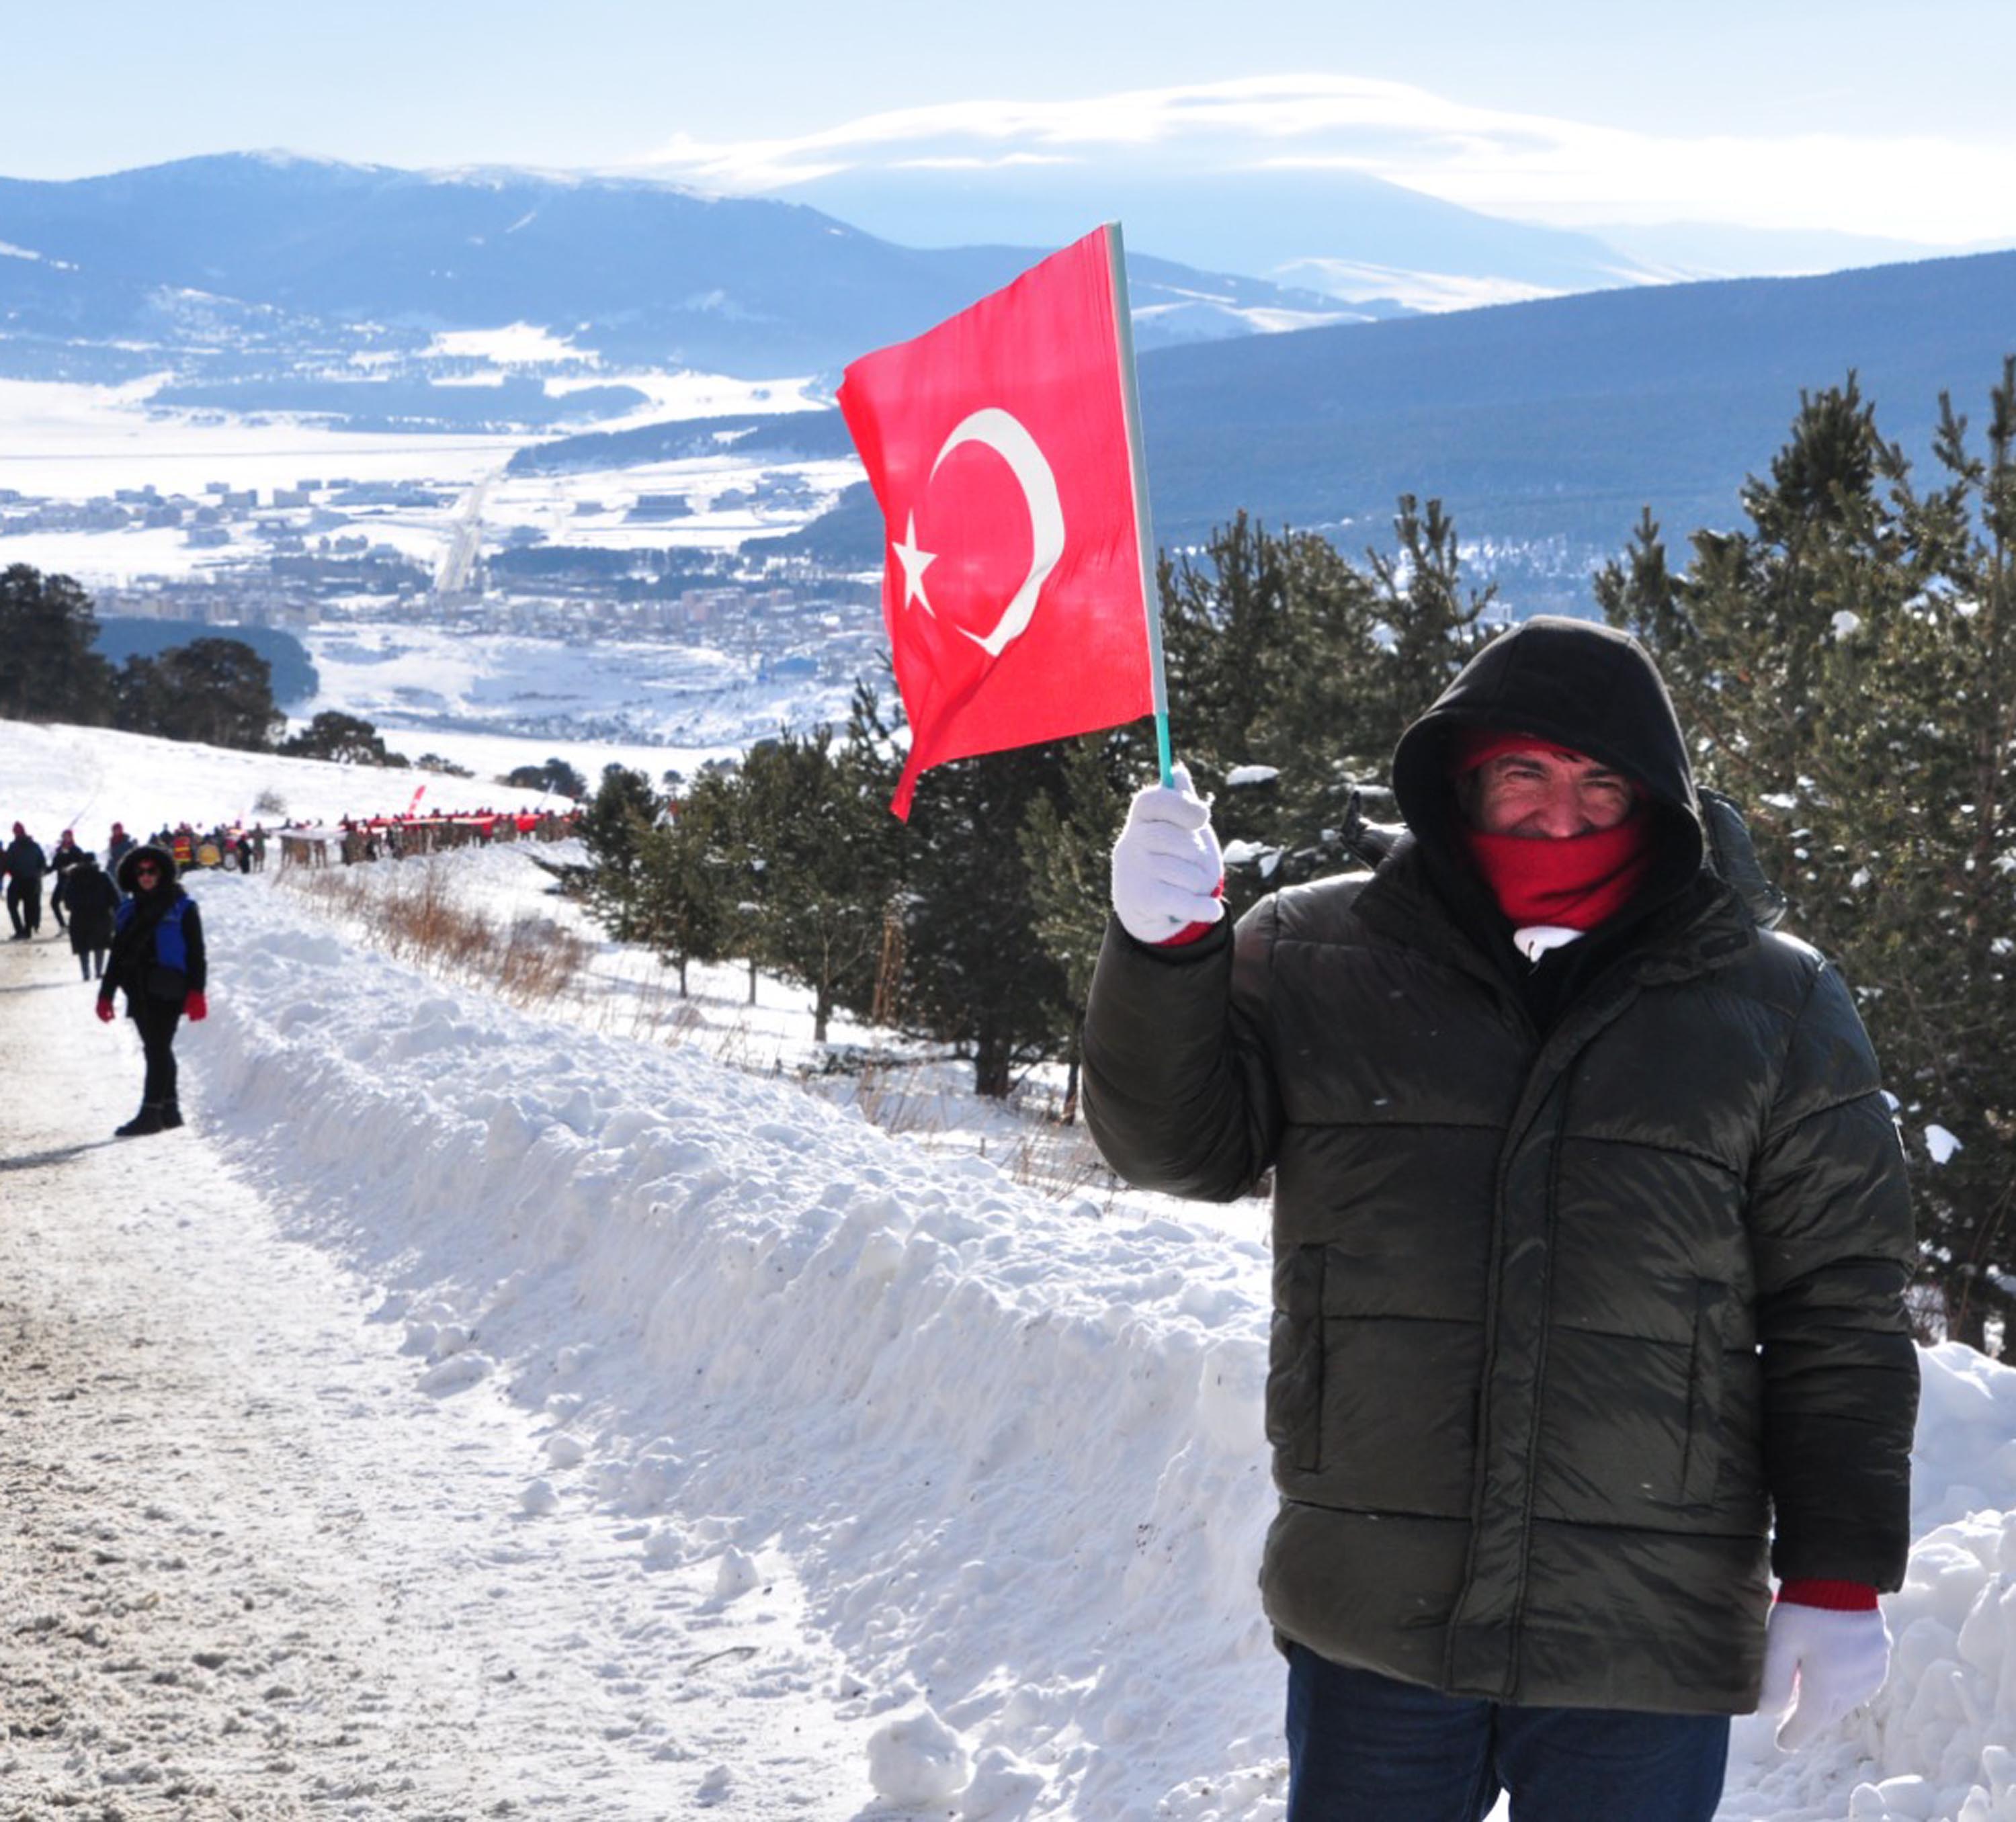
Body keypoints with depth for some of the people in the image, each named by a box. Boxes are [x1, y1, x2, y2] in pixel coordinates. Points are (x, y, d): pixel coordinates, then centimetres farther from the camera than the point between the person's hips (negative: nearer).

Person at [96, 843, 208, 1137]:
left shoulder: (182, 908, -2)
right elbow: (117, 954, 18)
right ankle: (169, 1109, 20)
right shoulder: (129, 910, 14)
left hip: (168, 989, -6)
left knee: (157, 1049, -10)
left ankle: (150, 1113, -12)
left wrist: (196, 993, -14)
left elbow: (196, 953, -6)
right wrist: (106, 994, 12)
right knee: (157, 1049, 12)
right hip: (140, 989, 6)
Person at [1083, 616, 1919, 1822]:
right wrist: (1165, 950, -15)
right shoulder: (1316, 956, 5)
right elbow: (1179, 1139, 3)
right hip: (1371, 1629, 1)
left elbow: (1841, 1310, 4)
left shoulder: (1776, 1008, 3)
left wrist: (1840, 1579, 0)